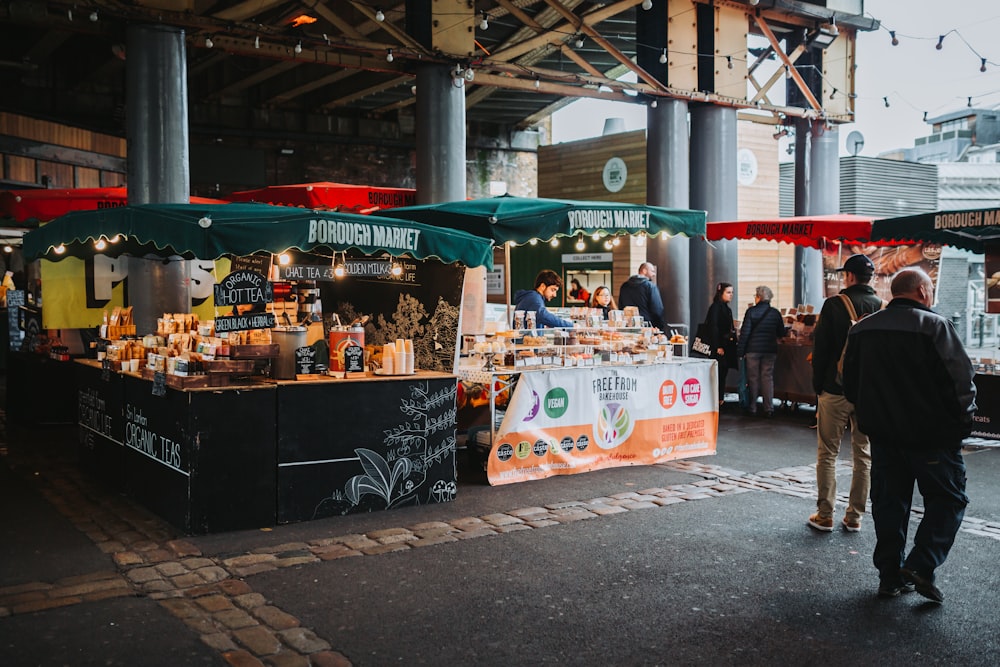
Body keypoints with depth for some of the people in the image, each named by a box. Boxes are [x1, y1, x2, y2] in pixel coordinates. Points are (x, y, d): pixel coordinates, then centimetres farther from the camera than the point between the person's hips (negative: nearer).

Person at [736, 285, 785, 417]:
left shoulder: (751, 311, -8)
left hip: (752, 350, -2)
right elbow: (781, 333, 8)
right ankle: (769, 408, 3)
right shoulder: (775, 313, 1)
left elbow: (745, 332, -10)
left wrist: (740, 351, -6)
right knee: (768, 378, 7)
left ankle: (752, 408, 10)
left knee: (753, 378, 7)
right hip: (770, 350, 2)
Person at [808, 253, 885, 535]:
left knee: (827, 454, 5)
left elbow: (821, 348, -8)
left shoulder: (834, 305, -10)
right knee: (863, 455, 11)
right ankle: (854, 517, 15)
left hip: (835, 390, -3)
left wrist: (818, 385, 2)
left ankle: (824, 516, 7)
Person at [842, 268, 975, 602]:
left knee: (888, 501, 12)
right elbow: (961, 380, -14)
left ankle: (891, 575, 15)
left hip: (882, 433, 6)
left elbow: (851, 384, 12)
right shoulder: (935, 326, -13)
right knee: (947, 498, 8)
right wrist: (962, 421, -2)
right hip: (930, 434, -6)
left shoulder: (861, 329, 6)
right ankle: (922, 564, -4)